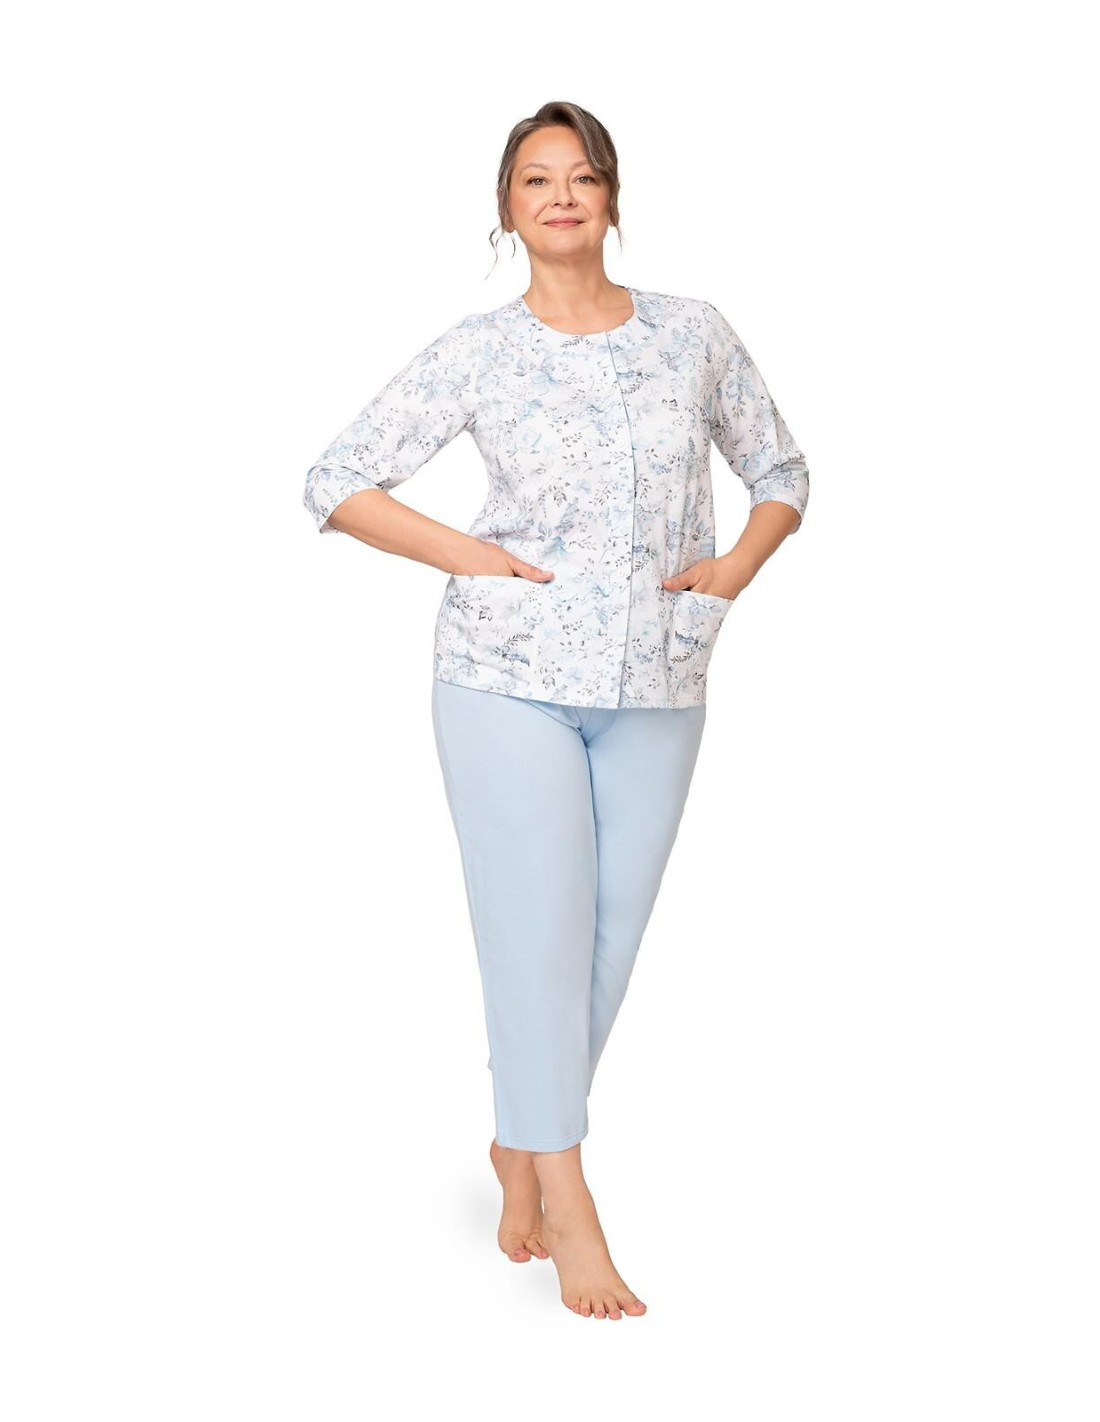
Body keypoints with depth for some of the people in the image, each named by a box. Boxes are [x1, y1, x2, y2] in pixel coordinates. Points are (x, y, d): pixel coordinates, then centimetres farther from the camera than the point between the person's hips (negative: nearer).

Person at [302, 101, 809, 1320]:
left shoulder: (693, 335, 6)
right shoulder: (477, 352, -1)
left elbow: (781, 474, 17)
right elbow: (336, 484, 1)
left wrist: (735, 568, 0)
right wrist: (469, 556, -8)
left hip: (656, 690, 3)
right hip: (511, 680, -3)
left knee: (611, 935, 8)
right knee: (538, 935, -4)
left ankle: (519, 1145, 31)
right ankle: (569, 1208, 8)